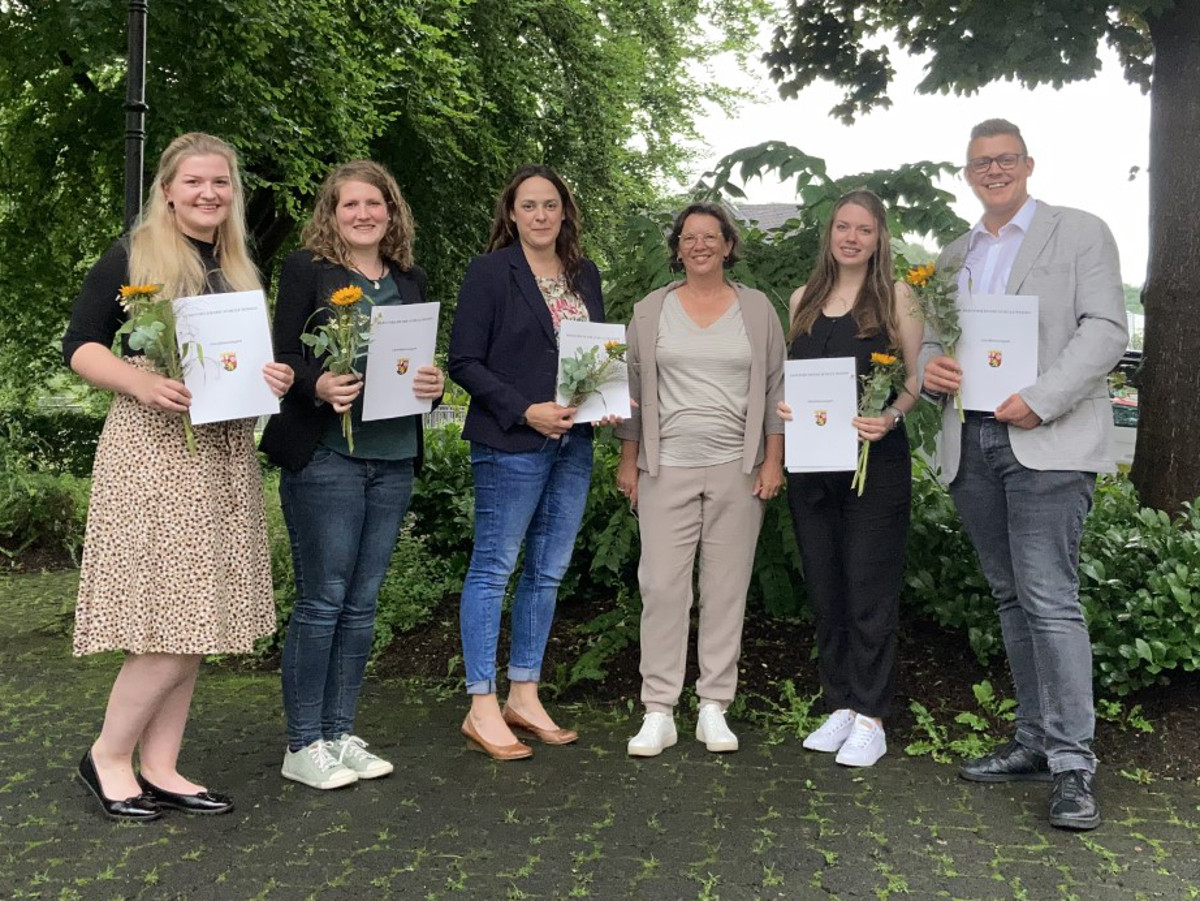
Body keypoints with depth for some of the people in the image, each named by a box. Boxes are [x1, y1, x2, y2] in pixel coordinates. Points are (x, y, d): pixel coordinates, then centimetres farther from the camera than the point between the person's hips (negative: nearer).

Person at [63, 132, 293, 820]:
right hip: (153, 452, -6)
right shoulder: (130, 259, -2)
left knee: (197, 622, 7)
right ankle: (108, 757, 12)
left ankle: (160, 770, 18)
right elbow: (80, 346, -4)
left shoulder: (240, 270, 16)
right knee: (172, 622, -9)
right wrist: (140, 382, -22)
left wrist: (274, 377, -1)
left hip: (225, 454, 6)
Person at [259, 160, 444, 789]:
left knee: (361, 603, 10)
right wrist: (319, 385, -23)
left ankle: (339, 734, 21)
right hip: (325, 454, -5)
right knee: (322, 601, -2)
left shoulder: (410, 279, 16)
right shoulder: (306, 269, 1)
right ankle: (303, 745, 10)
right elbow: (284, 356, -4)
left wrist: (433, 382, -5)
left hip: (394, 458, 5)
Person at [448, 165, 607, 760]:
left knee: (548, 571, 11)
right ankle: (482, 707, 5)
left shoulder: (584, 275, 14)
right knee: (493, 568, -2)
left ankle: (524, 697, 22)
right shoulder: (490, 274, -4)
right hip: (511, 442, -6)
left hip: (573, 442, 7)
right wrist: (525, 410, -17)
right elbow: (464, 362, -9)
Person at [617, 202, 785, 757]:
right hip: (667, 468, 0)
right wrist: (628, 461, 5)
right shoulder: (651, 310, 9)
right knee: (662, 585, -5)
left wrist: (773, 461, 0)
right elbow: (633, 388, 10)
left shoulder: (757, 309, 9)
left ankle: (714, 708, 12)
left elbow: (775, 388, 8)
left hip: (738, 470, 0)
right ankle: (658, 712, 3)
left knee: (727, 587, 3)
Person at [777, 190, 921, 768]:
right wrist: (779, 402, -4)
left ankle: (870, 719, 6)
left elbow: (918, 377, -1)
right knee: (824, 585, 9)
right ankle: (839, 705, 21)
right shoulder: (803, 300, 13)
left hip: (874, 459, -4)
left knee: (869, 588, -2)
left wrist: (891, 415, -19)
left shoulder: (895, 297, 2)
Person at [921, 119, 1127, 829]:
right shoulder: (954, 256, 20)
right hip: (971, 444, 6)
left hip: (1047, 443, -6)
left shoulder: (1081, 233, 4)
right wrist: (928, 366, -4)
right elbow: (933, 338, 21)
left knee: (1050, 598, -12)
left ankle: (1073, 760, -5)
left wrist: (1040, 401, -18)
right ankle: (1035, 742, 19)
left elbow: (1106, 329, -6)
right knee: (1013, 598, 10)